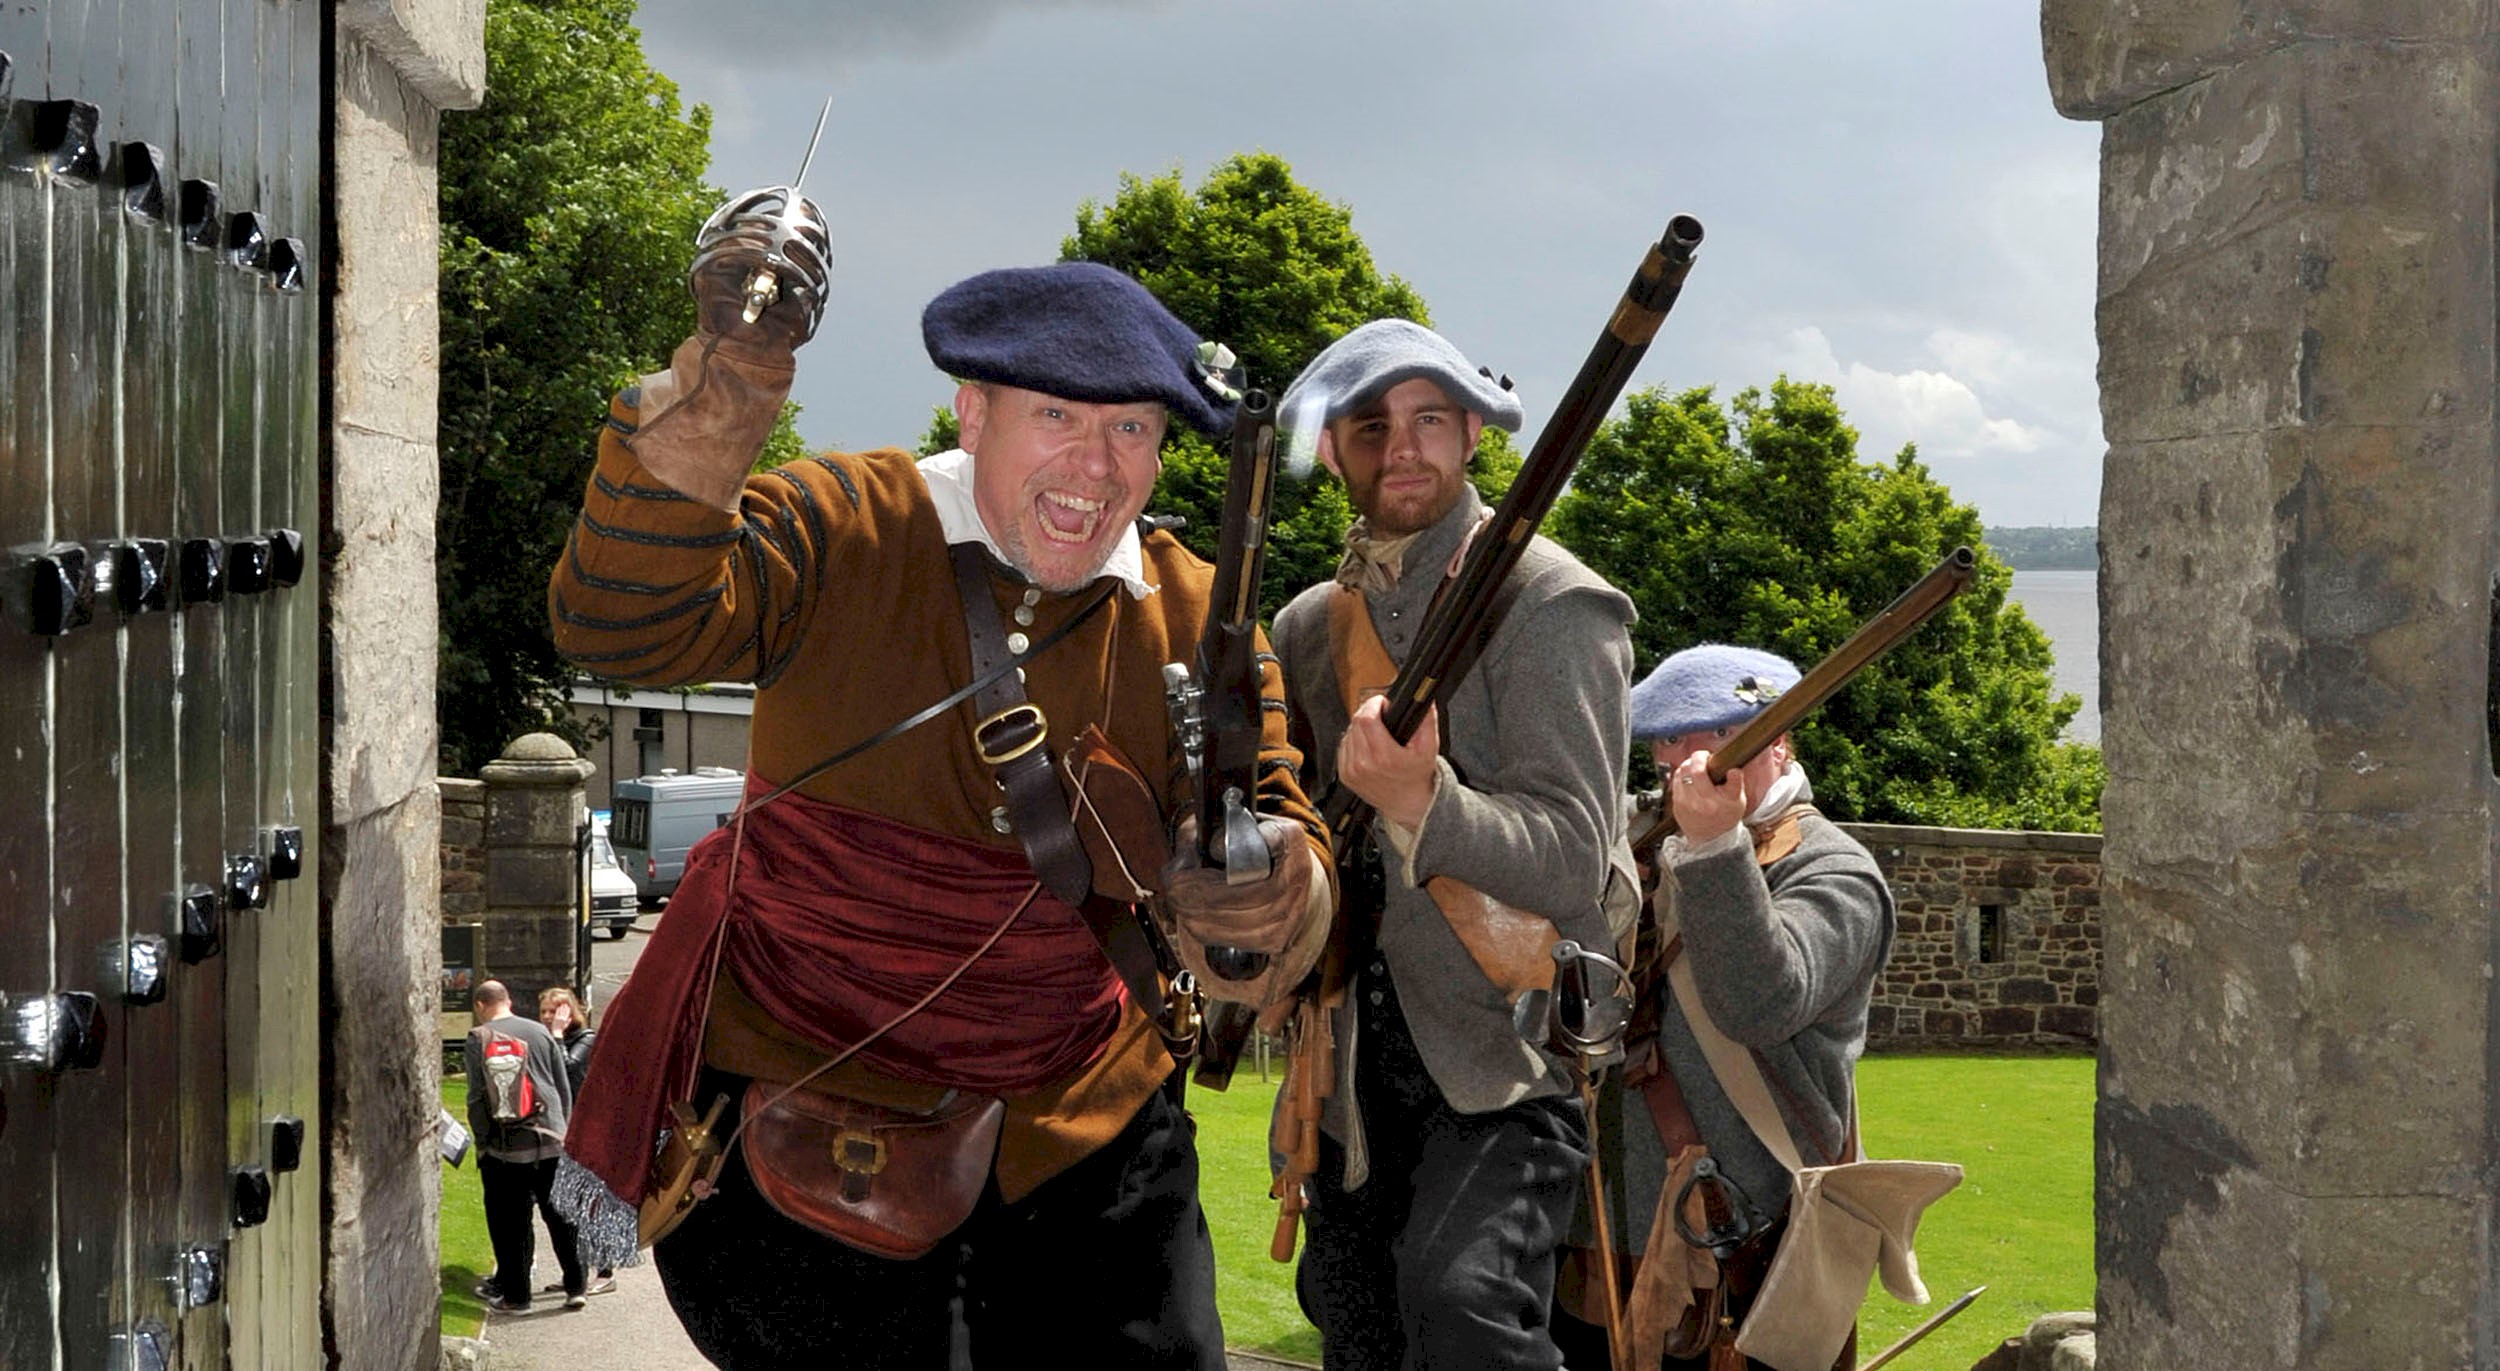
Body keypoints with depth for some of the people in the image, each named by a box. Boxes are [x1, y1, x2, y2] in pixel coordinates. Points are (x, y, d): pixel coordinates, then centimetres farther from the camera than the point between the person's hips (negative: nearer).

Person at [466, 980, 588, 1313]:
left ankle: (514, 1294, 9)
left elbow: (477, 1097, -7)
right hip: (551, 1140, 4)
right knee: (559, 1212, 11)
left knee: (510, 1222, 5)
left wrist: (481, 1141, 2)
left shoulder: (479, 1039, -4)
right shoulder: (540, 1033, 8)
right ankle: (575, 1286, 13)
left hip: (506, 1145, -4)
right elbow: (565, 1088, 12)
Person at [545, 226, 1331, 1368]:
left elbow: (1270, 812, -5)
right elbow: (617, 626, -25)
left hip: (1088, 1126, 4)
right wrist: (718, 393, -40)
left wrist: (1280, 876, -30)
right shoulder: (844, 533, -9)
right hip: (811, 1118, -3)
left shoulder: (1192, 620, 2)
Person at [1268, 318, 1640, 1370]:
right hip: (1359, 1072, 6)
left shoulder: (1549, 604, -8)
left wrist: (1419, 804, -34)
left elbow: (1571, 860, -17)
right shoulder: (1310, 626, 11)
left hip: (1508, 1056, -6)